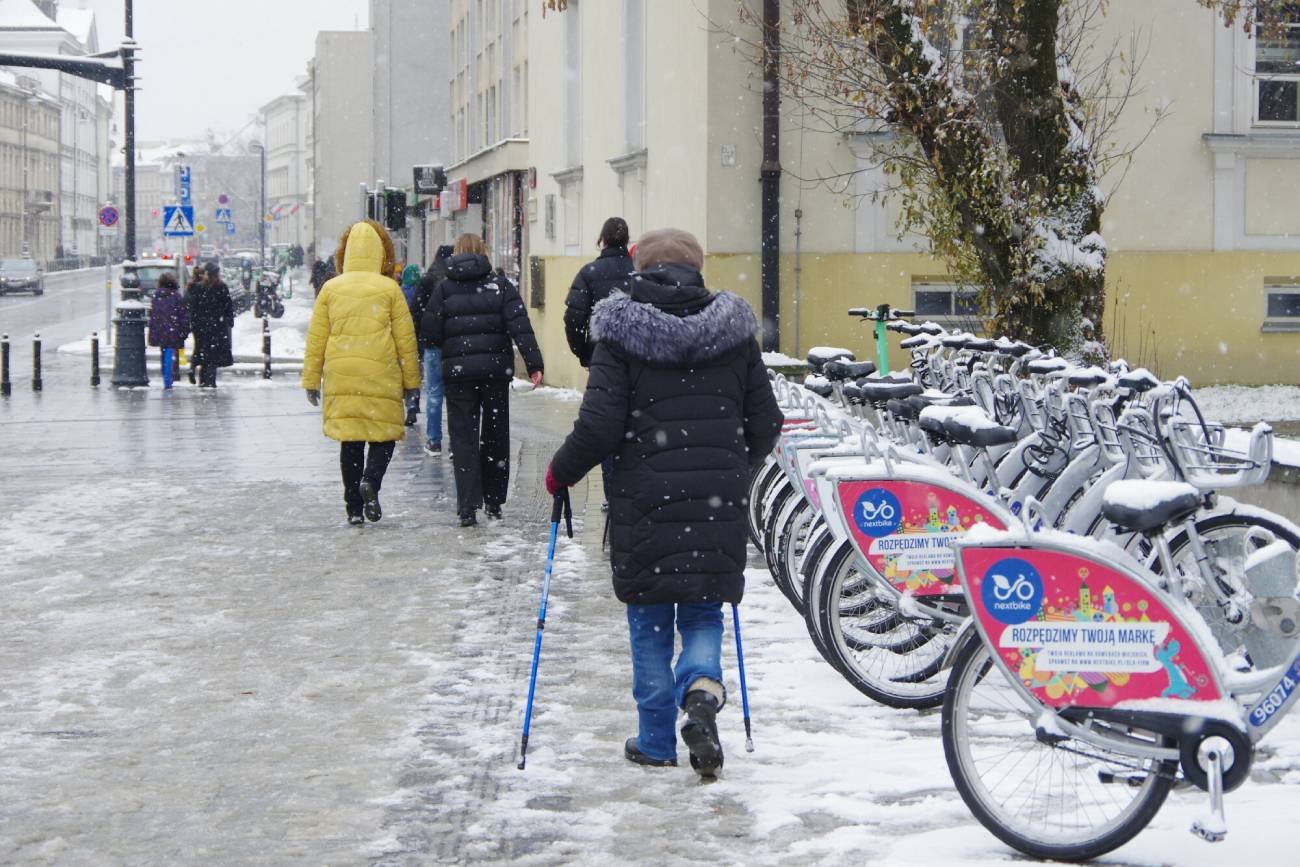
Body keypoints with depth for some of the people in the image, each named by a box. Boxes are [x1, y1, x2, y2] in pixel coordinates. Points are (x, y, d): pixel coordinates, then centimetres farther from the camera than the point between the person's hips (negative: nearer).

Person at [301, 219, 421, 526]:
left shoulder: (331, 289, 5)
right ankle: (371, 480, -19)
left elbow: (316, 339, 6)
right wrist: (411, 380, 11)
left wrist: (311, 380, 13)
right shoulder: (389, 289, 0)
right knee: (385, 433, 8)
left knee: (350, 440, 9)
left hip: (340, 377, 2)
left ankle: (354, 507, 8)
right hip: (381, 377, -2)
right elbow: (406, 338, 2)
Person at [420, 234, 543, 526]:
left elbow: (429, 333, -3)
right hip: (496, 370, 1)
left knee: (463, 438, 2)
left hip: (458, 373, -1)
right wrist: (534, 364, -11)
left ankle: (468, 507, -8)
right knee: (495, 436, 14)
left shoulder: (444, 289, 1)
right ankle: (494, 502, 20)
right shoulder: (500, 286, 2)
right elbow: (520, 327, -8)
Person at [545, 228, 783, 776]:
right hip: (718, 505, 2)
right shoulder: (734, 334, 6)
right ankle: (702, 686, -14)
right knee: (704, 612, 14)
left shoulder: (620, 335, -4)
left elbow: (599, 427, -10)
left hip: (645, 499, -2)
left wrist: (560, 473, 7)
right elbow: (766, 425, 8)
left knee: (650, 621, 10)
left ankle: (656, 741, 16)